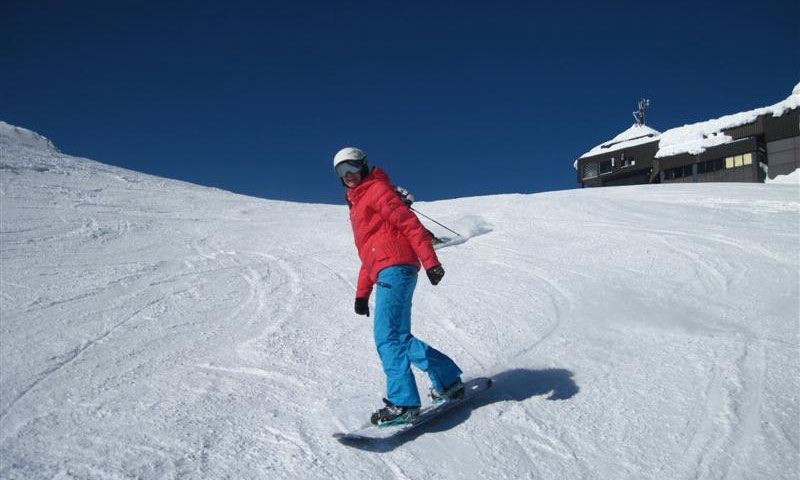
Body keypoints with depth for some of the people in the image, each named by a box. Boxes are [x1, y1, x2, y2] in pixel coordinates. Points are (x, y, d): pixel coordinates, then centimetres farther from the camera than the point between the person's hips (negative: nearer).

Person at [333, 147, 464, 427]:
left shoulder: (377, 189, 3)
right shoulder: (357, 205, 31)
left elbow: (410, 224, -10)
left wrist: (430, 261, -20)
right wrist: (362, 293, 25)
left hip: (395, 267, -9)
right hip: (385, 273, 9)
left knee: (388, 336, -16)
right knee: (398, 337, 8)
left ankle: (402, 403, -16)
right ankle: (448, 381, 17)